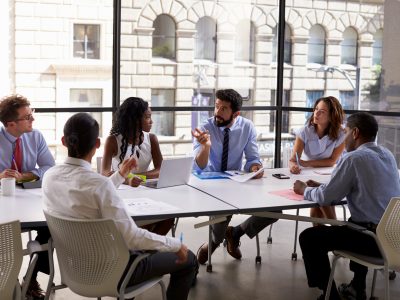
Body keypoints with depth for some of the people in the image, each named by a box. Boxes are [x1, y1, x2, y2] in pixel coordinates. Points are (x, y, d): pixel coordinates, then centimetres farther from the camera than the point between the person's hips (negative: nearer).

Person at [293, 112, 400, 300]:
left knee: (308, 238, 4)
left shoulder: (353, 158, -13)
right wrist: (320, 186, 19)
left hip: (375, 238, -8)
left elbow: (326, 198, -11)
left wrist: (305, 190, 10)